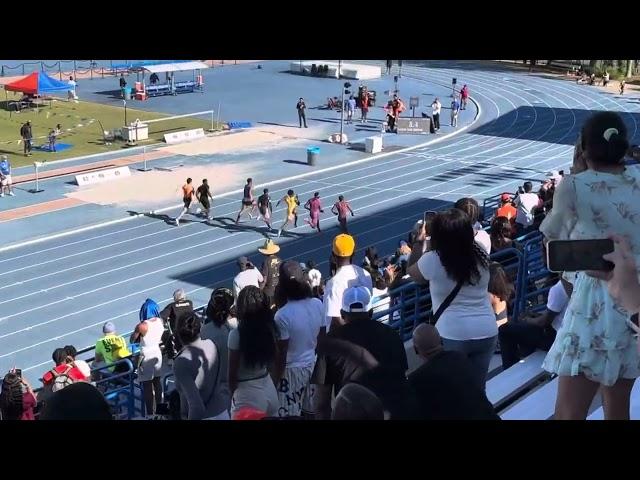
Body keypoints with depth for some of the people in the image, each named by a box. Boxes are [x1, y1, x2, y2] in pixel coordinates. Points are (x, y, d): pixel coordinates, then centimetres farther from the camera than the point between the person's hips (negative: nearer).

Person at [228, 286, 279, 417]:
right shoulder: (270, 328, -4)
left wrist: (233, 395, 3)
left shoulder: (237, 334, -20)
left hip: (249, 396, -6)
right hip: (270, 390, 6)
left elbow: (232, 373, -13)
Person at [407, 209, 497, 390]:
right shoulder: (481, 255, -3)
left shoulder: (432, 260, -14)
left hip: (452, 336, -4)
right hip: (487, 333, 4)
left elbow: (412, 272, 8)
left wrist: (419, 241, 18)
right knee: (477, 389, 15)